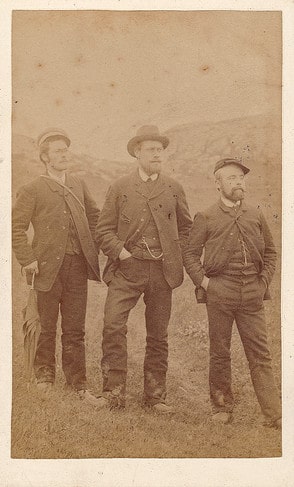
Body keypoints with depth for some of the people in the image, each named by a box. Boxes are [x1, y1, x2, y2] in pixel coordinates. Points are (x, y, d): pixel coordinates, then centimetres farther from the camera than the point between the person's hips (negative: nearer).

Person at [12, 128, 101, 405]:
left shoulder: (78, 185, 12)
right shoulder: (32, 190, -3)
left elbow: (94, 215, 24)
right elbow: (16, 227, -5)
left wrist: (92, 247, 14)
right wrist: (27, 260, -11)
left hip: (78, 266, 4)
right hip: (49, 267, -4)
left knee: (75, 330, 8)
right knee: (46, 327, 8)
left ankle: (78, 384, 17)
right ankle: (44, 377, 28)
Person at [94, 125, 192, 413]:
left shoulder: (173, 189, 11)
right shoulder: (119, 188, 6)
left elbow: (185, 227, 21)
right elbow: (104, 230, 5)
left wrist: (176, 255, 8)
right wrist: (120, 251, -9)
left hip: (162, 271, 2)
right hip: (127, 268, -2)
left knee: (158, 335, 7)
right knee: (113, 326, -16)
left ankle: (155, 396, 20)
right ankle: (113, 393, -4)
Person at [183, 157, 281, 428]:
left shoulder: (256, 216, 9)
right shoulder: (206, 218, 1)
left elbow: (270, 251, 17)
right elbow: (190, 254, 4)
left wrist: (264, 282, 6)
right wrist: (204, 282, -7)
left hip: (252, 294, 2)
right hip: (219, 292, -2)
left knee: (260, 353, 2)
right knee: (220, 352, 8)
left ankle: (274, 414, 6)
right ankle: (222, 407, 23)